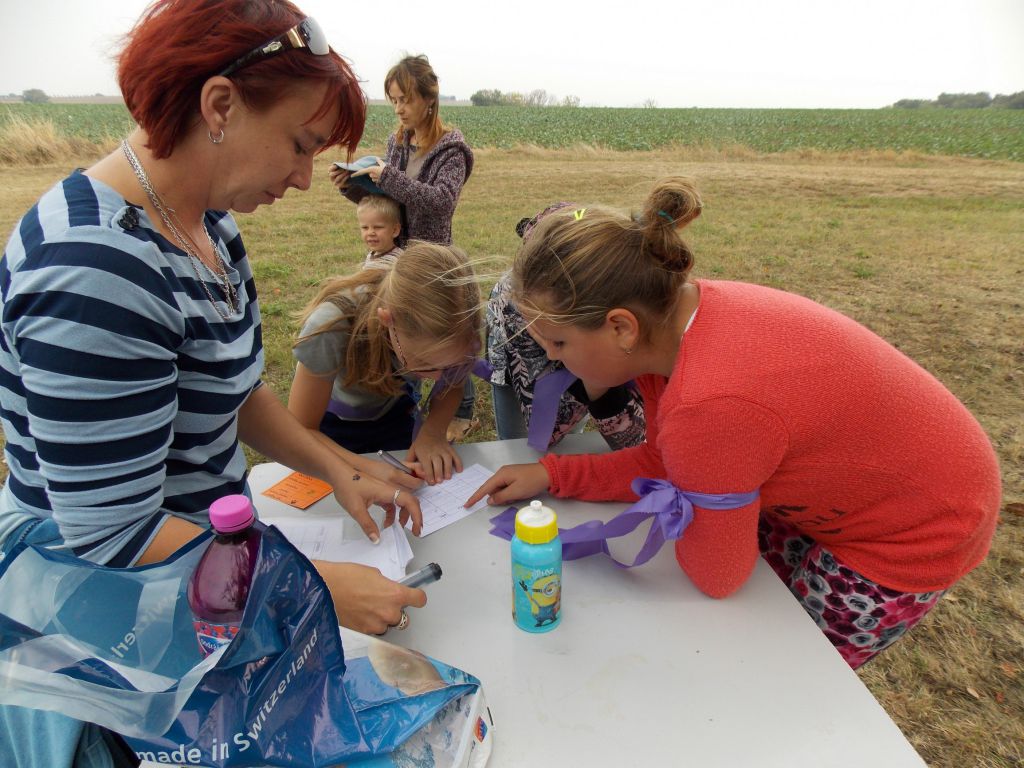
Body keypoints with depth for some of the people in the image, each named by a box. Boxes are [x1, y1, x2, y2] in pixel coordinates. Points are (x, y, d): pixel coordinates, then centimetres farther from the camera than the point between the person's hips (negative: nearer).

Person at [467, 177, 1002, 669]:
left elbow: (717, 576, -24)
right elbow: (666, 463, -2)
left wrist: (672, 508, -7)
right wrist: (551, 475, -7)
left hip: (916, 532, -7)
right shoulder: (672, 315, -16)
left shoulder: (711, 406, -42)